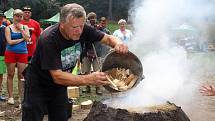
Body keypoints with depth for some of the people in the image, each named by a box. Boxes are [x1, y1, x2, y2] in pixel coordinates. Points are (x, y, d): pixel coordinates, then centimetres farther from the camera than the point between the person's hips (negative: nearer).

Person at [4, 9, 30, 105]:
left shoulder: (25, 27, 10)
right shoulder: (8, 28, 3)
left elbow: (27, 39, -5)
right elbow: (9, 42, -8)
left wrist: (21, 29, -5)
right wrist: (21, 39, -6)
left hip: (22, 53, 2)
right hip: (11, 53, -2)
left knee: (21, 75, 2)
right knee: (10, 75, 3)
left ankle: (21, 96, 8)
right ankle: (10, 97, 9)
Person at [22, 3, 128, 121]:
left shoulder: (83, 30, -17)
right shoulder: (48, 39, -32)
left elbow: (108, 38, -5)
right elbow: (57, 77, -34)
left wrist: (118, 43, -30)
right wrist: (88, 79, -44)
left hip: (59, 86, 5)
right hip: (38, 85, -5)